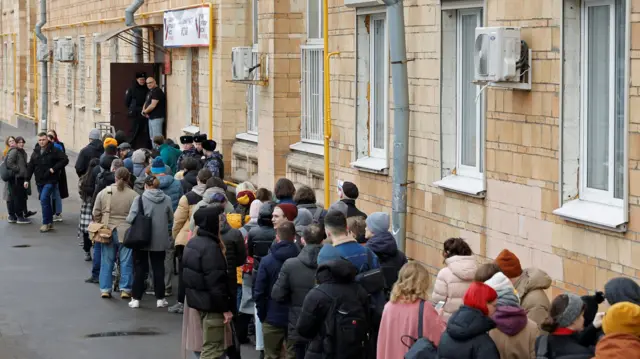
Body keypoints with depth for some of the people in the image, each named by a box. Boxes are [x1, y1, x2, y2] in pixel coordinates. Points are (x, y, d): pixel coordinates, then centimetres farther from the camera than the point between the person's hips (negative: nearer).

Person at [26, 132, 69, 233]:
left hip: (50, 180, -6)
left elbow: (65, 160, -11)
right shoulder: (36, 152, 10)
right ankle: (50, 223, 22)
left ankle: (46, 223, -10)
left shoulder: (54, 151, -8)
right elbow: (31, 166, 13)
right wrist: (27, 179, 8)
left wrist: (54, 169, -16)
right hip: (40, 181, 6)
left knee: (44, 200, -17)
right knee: (45, 202, 12)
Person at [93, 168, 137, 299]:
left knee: (107, 262, 11)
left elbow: (96, 213, 3)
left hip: (108, 231, 2)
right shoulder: (133, 195, -9)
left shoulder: (103, 193, -2)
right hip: (126, 232, -2)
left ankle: (105, 289, 14)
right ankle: (125, 289, 10)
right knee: (126, 262, 7)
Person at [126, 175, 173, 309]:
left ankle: (136, 299, 8)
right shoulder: (166, 199, -5)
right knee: (158, 268, 11)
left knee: (140, 269, 8)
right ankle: (160, 299, 14)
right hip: (160, 240, 2)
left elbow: (130, 219, -14)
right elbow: (171, 219, 4)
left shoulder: (140, 199, -12)